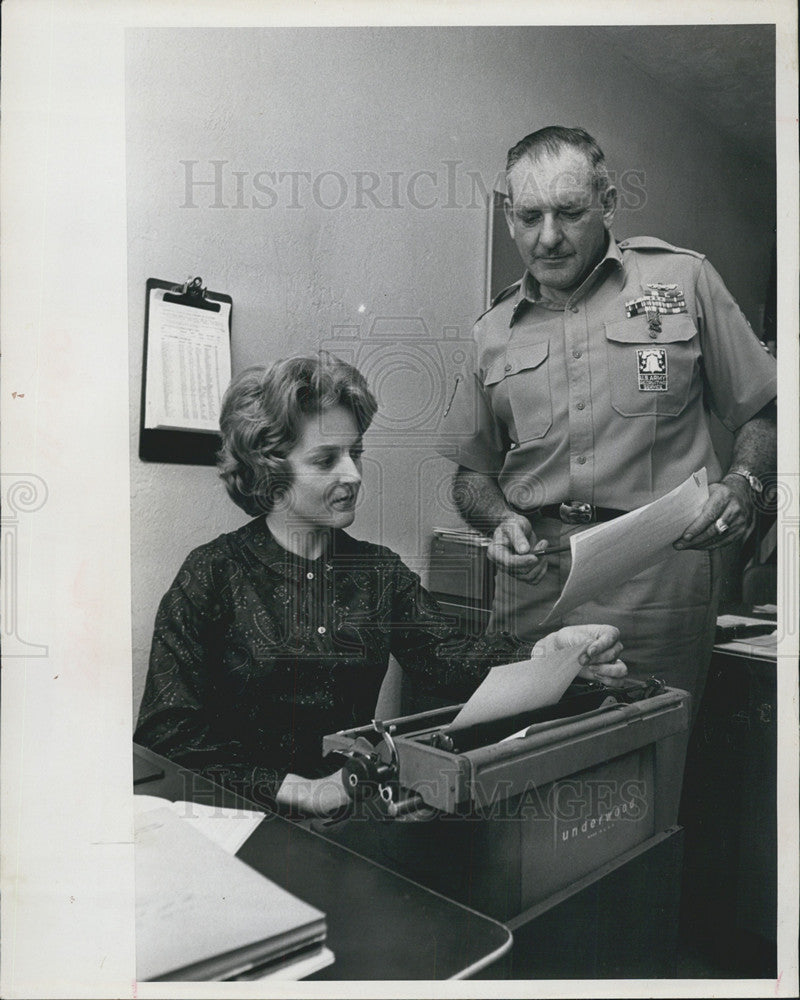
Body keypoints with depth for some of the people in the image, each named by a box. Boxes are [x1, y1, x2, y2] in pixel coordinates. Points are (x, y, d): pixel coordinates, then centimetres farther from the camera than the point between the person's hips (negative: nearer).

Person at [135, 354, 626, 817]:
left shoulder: (379, 570, 8)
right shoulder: (214, 573, -5)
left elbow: (444, 653, -8)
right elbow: (166, 731, -11)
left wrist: (547, 652, -27)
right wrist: (298, 790, -20)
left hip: (360, 807, 3)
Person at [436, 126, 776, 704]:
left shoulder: (684, 280, 6)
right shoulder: (494, 331, 13)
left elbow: (761, 412, 10)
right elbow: (473, 471, 17)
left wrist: (741, 484, -9)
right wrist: (502, 521, -3)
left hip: (662, 576, -2)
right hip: (535, 581, 2)